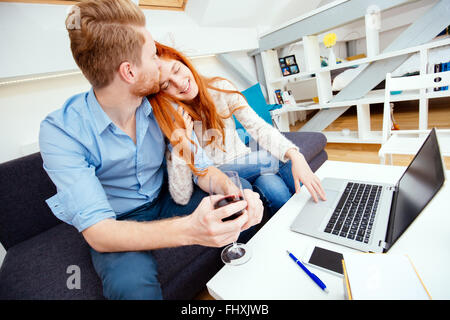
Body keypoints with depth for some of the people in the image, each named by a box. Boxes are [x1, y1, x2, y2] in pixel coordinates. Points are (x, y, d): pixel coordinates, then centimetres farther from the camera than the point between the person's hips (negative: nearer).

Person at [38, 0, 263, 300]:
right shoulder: (60, 132, -22)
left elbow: (201, 167, -10)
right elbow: (97, 231, -29)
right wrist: (188, 230, -46)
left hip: (164, 202, 4)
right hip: (116, 227, -3)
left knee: (242, 188, -10)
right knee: (132, 283, -36)